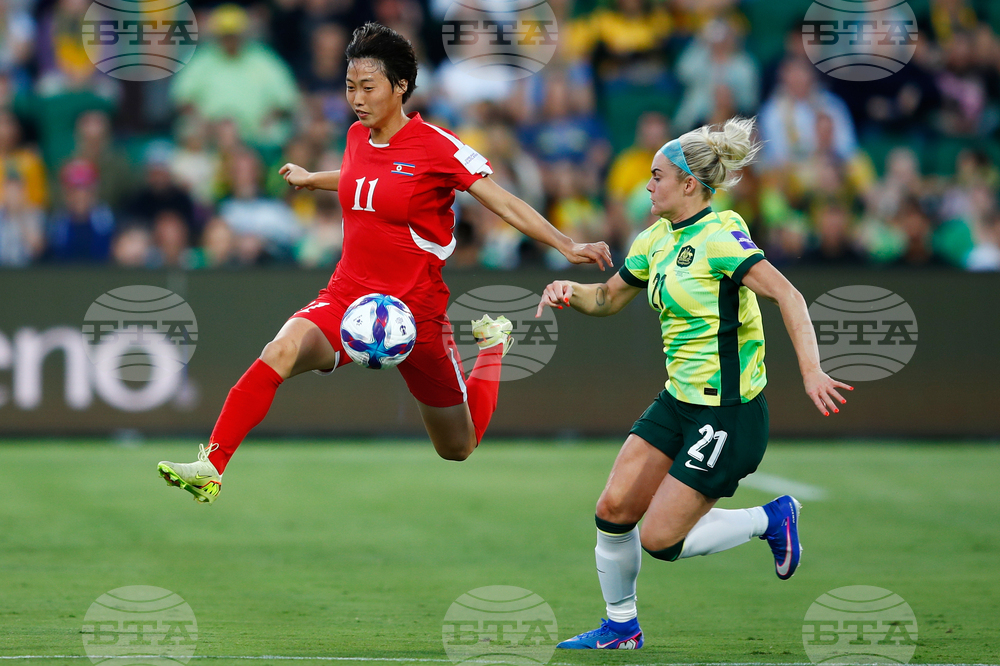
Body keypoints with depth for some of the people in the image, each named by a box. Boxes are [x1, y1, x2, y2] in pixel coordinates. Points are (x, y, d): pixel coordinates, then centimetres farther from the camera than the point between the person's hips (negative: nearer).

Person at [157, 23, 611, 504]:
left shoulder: (437, 148, -13)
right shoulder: (358, 136, 4)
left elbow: (505, 204, -10)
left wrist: (567, 246, -19)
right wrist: (310, 179, 44)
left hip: (415, 310, -4)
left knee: (458, 448, 11)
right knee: (283, 350, -30)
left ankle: (492, 346, 40)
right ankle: (211, 468, -34)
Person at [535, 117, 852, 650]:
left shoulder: (720, 235, -17)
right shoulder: (656, 240, 8)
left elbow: (787, 295, -27)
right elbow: (608, 299, 23)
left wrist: (810, 371, -38)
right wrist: (571, 291, 0)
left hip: (728, 413, -8)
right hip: (678, 402, 8)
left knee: (660, 540, -7)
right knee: (614, 511, 2)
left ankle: (770, 519, 13)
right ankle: (620, 627, 20)